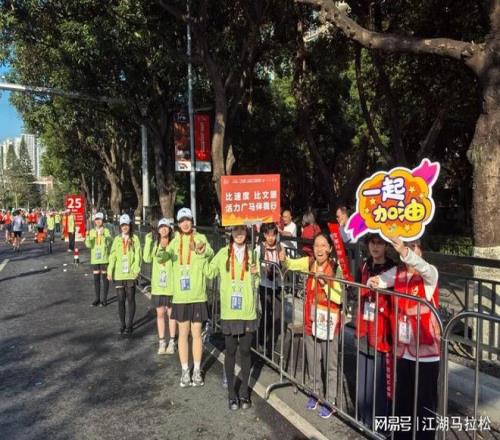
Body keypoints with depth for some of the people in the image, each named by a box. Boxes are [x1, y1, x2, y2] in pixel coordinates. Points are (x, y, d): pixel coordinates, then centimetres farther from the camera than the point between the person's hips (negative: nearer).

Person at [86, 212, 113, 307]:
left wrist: (103, 236, -33)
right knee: (96, 278, 9)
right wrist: (87, 237, -20)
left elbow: (108, 243, -18)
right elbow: (88, 245, -3)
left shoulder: (106, 231, -5)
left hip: (104, 258, -3)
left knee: (105, 278, 4)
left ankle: (104, 299, 13)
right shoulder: (92, 232, 5)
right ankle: (97, 299, 20)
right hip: (94, 258, 3)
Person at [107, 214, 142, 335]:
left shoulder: (135, 238, 0)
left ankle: (130, 324, 14)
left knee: (131, 299, 4)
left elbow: (138, 255, -4)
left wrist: (136, 269, -14)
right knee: (120, 299, 7)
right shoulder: (117, 239, 8)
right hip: (118, 274, 2)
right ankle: (122, 324, 17)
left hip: (130, 274, -2)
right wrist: (110, 271, -4)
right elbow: (113, 256, 4)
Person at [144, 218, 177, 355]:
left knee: (171, 313, 8)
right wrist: (148, 241, -15)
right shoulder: (155, 243, 3)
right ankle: (162, 342, 23)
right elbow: (147, 259, -9)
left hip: (171, 284, -3)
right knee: (160, 314, 11)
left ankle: (172, 342, 21)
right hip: (157, 284, 3)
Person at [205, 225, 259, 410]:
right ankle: (231, 393, 22)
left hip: (248, 310, 1)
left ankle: (244, 391, 26)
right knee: (230, 351, 8)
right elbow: (209, 272, 3)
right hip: (229, 311, -1)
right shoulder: (223, 253, 0)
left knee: (245, 351, 10)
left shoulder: (252, 254, 4)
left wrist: (255, 274, -11)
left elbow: (257, 283, 9)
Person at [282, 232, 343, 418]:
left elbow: (339, 298, -17)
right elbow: (291, 264, -12)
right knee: (313, 361, 18)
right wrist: (284, 259, -33)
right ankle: (316, 393, 39)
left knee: (329, 363, 9)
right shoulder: (309, 262, -3)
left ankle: (329, 400, 26)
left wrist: (325, 283, -27)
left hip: (329, 322, -4)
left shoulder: (336, 268, -15)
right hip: (311, 320, 4)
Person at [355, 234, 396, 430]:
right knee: (364, 379, 17)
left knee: (382, 380, 2)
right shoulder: (364, 266, 7)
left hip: (383, 334, -6)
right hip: (365, 332, 6)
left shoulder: (392, 269, -12)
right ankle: (364, 420, 34)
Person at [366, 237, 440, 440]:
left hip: (426, 348, -4)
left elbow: (422, 267, -33)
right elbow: (381, 279, -9)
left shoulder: (430, 273, -11)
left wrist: (404, 252, -51)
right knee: (402, 398, 17)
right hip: (402, 347, 5)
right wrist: (373, 282, -32)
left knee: (425, 401, 4)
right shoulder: (397, 272, 5)